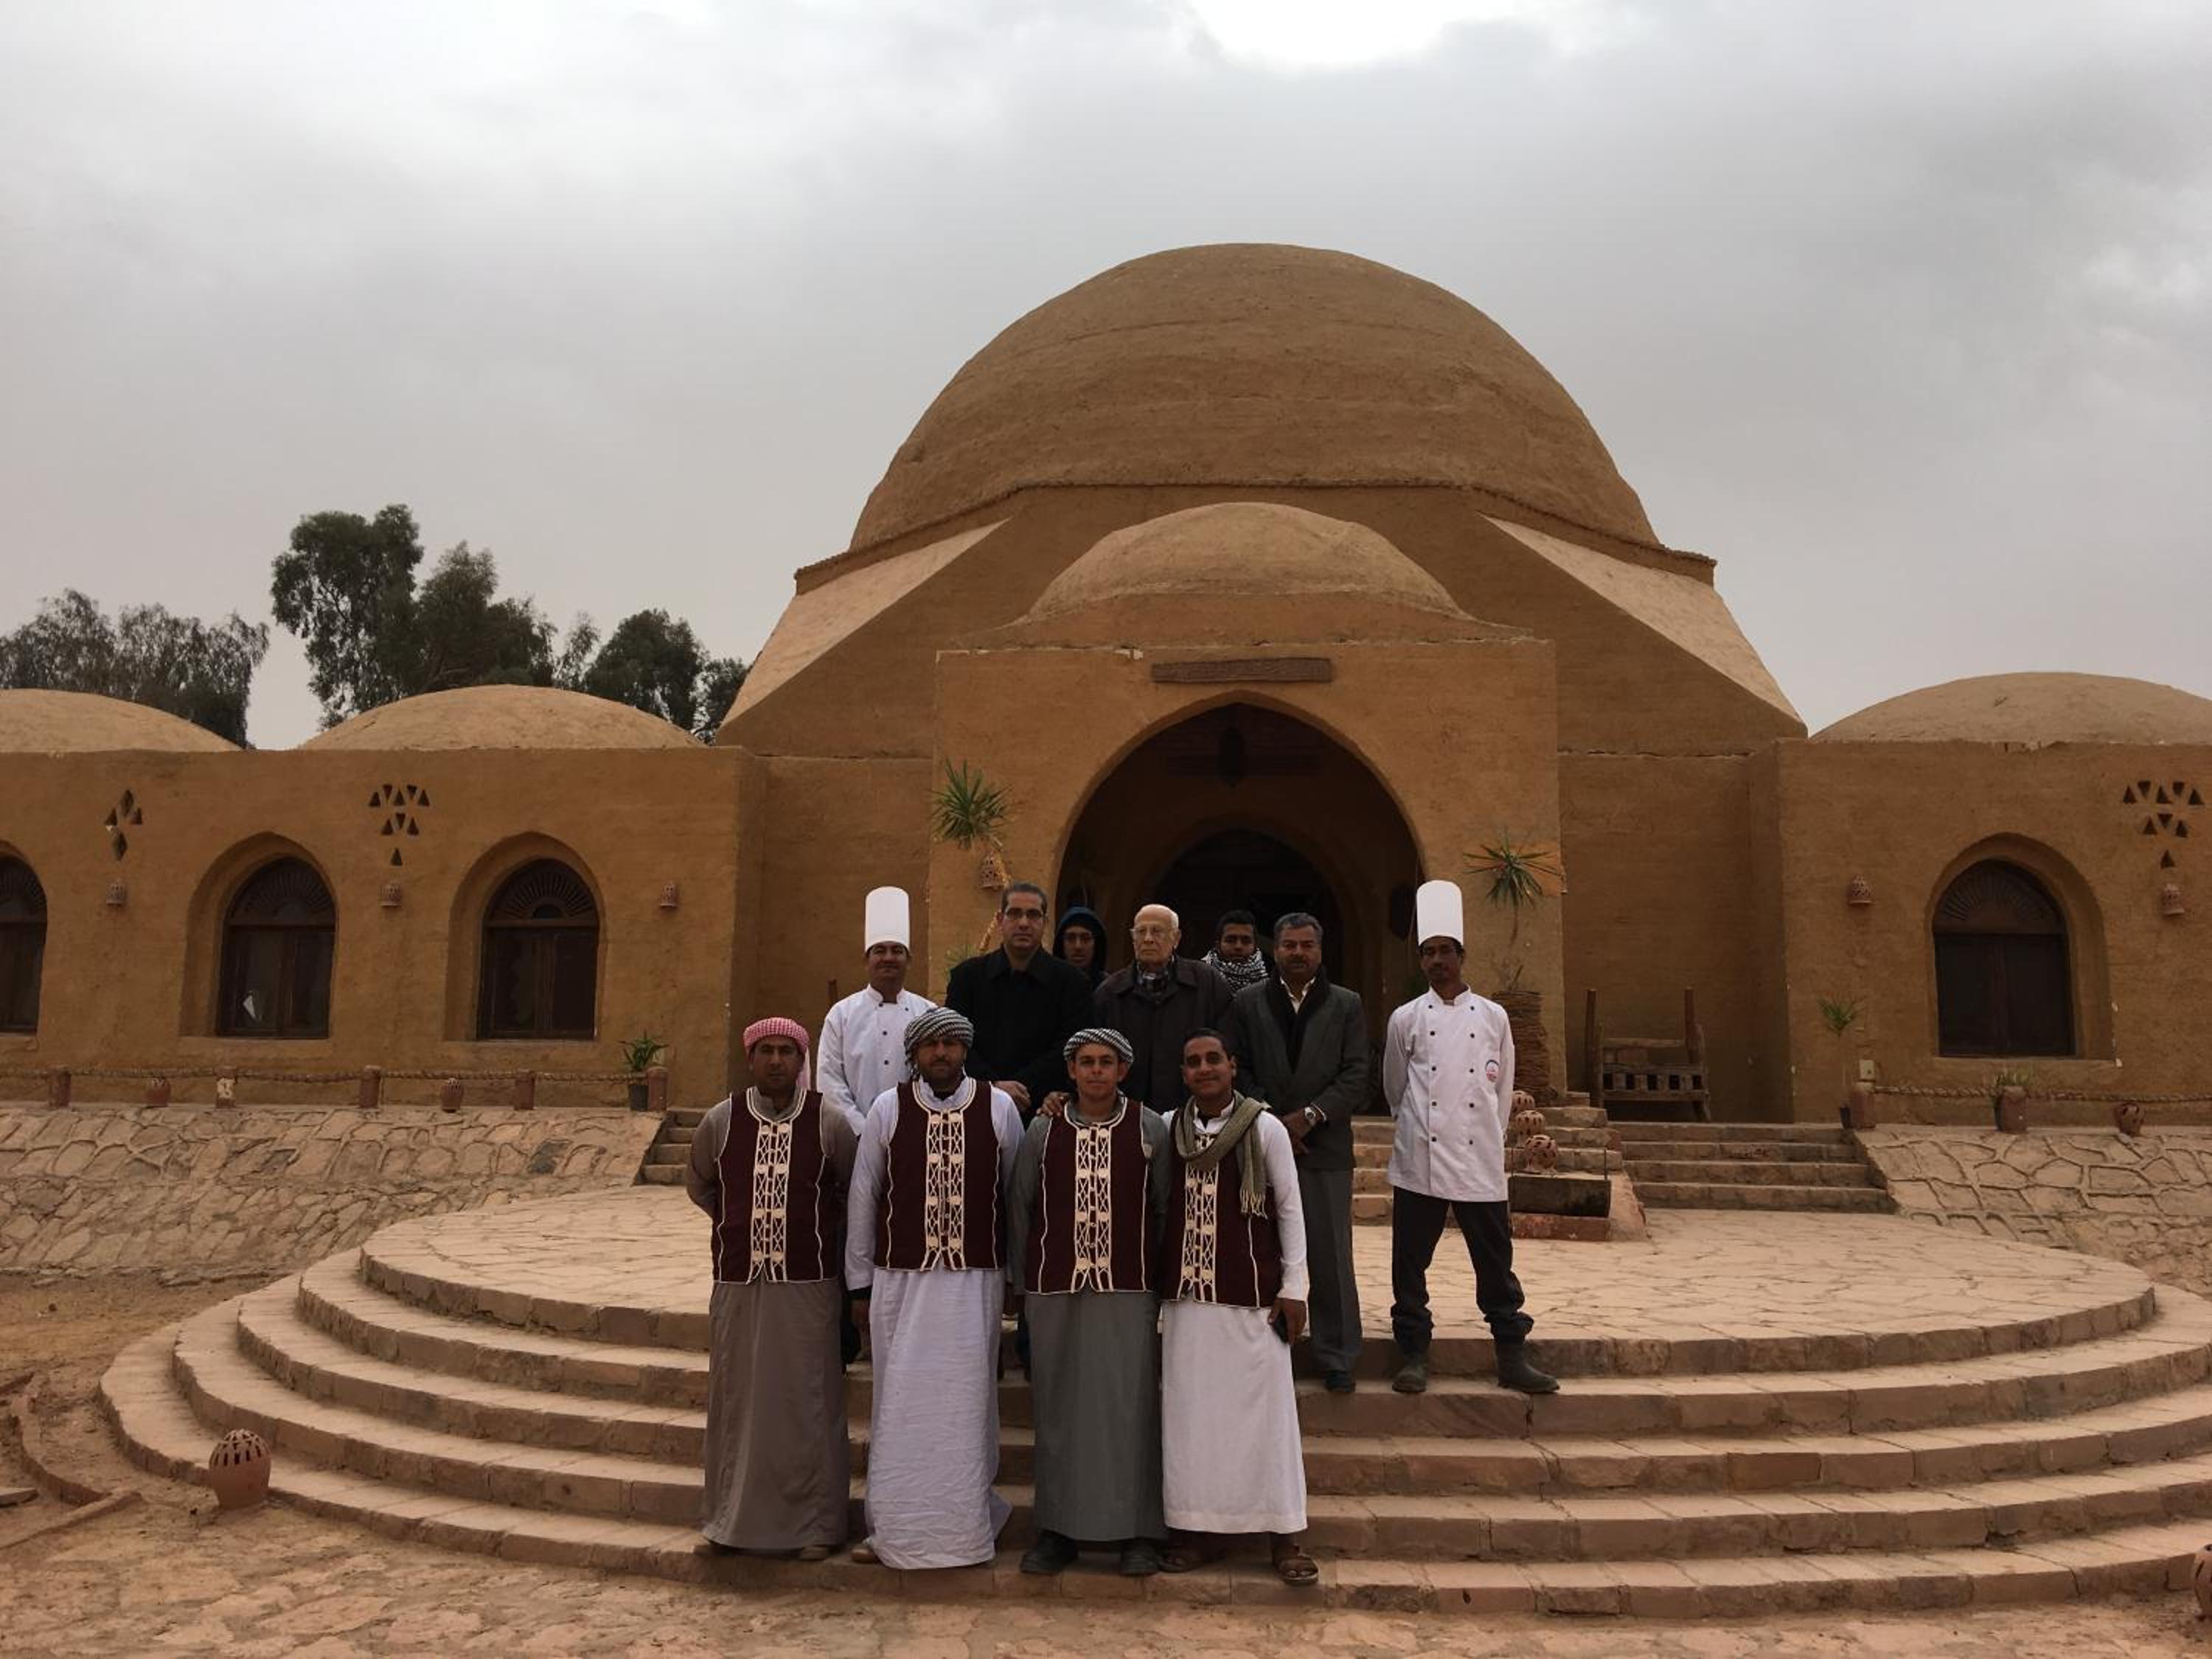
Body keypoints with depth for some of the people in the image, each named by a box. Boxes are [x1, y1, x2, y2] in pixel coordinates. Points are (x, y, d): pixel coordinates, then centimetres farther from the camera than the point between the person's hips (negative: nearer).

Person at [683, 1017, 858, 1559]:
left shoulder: (831, 1122, -6)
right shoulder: (721, 1121, 0)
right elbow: (698, 1184, 18)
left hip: (808, 1287, -2)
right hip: (738, 1285, 2)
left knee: (808, 1406, 3)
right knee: (737, 1402, 10)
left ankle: (814, 1524, 15)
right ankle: (733, 1517, 25)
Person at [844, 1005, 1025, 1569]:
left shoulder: (999, 1108, -1)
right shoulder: (887, 1109, -1)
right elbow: (863, 1196, 4)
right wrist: (859, 1281, 6)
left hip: (975, 1281, 0)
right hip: (901, 1280, 0)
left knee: (965, 1403, 4)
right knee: (901, 1405, 7)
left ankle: (964, 1523, 18)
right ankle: (896, 1526, 21)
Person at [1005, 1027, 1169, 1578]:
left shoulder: (1151, 1128, 0)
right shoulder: (1043, 1130, 4)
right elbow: (1018, 1207, 10)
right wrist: (1020, 1281, 11)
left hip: (1128, 1290, -1)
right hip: (1055, 1290, 1)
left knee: (1130, 1407, 1)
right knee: (1057, 1409, 8)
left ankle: (1138, 1532, 13)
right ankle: (1057, 1528, 19)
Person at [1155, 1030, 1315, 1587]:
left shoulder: (1265, 1127, -4)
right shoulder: (1170, 1129, 5)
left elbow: (1290, 1209, -1)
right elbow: (1163, 1206, 12)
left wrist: (1293, 1288, -4)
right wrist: (1159, 1281, 9)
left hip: (1252, 1292, -3)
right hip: (1188, 1291, 3)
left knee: (1264, 1406, 1)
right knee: (1191, 1410, 6)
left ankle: (1286, 1534, 11)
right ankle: (1202, 1528, 18)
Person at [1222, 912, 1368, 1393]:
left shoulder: (1347, 1005, 8)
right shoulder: (1247, 1003, 8)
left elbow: (1356, 1075, 1)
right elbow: (1237, 1069, 4)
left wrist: (1309, 1115, -10)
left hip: (1324, 1146, 0)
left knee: (1332, 1258, 2)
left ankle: (1337, 1359, 12)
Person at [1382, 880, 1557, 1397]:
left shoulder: (1492, 1017, 5)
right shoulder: (1406, 1019, 3)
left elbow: (1502, 1089, 13)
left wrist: (1488, 1139, 12)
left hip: (1480, 1163, 0)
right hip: (1419, 1162, 0)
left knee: (1496, 1261, 5)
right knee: (1410, 1262, 4)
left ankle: (1512, 1358, 15)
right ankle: (1414, 1356, 16)